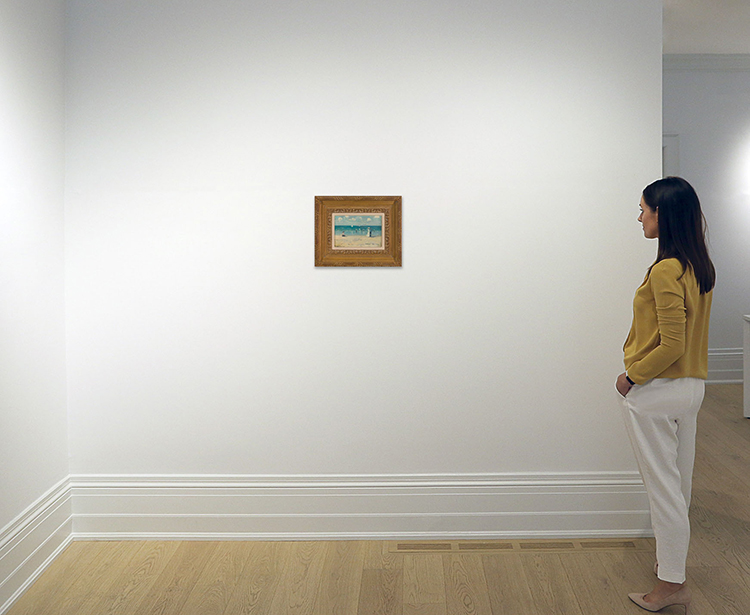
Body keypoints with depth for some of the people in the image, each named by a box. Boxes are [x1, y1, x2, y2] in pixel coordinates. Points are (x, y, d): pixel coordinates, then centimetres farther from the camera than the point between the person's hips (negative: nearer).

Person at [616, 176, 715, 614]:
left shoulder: (666, 271, -22)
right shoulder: (700, 267, 6)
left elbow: (671, 346, -24)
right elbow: (685, 334, 11)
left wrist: (632, 376, -12)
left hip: (657, 391, -9)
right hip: (693, 386, 9)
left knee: (663, 486, 2)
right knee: (680, 481, 20)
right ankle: (674, 559, 35)